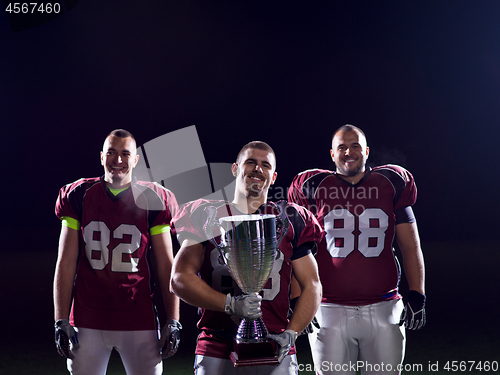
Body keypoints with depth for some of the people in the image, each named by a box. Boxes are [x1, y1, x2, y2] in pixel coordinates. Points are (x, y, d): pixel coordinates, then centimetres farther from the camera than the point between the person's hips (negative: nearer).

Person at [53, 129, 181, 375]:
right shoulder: (79, 197, 5)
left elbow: (165, 266, 5)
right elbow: (66, 263, 5)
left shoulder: (152, 202, 3)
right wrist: (61, 320, 0)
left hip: (139, 321, 0)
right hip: (88, 321, 1)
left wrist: (173, 321, -1)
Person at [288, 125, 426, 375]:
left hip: (383, 308, 1)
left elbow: (410, 246, 10)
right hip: (330, 309, -1)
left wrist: (417, 296, 1)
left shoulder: (391, 185, 8)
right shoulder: (314, 188, 4)